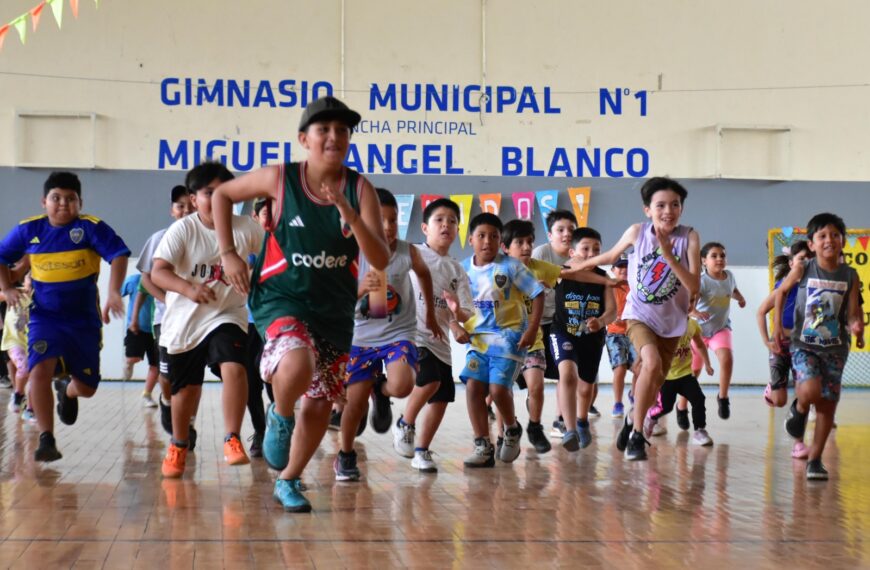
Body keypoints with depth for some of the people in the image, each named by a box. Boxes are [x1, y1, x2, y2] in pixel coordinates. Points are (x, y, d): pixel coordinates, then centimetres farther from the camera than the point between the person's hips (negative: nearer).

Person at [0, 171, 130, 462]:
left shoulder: (91, 227, -11)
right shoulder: (28, 230, -2)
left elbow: (119, 254, -22)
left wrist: (114, 291, -36)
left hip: (84, 320, 0)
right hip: (44, 318, 0)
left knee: (86, 388, 8)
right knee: (40, 370, -24)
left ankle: (67, 391, 47)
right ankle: (46, 440, -16)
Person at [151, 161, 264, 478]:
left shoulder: (246, 228, -5)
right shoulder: (182, 230, -13)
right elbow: (158, 271, -24)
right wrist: (189, 289, -39)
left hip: (227, 316, 0)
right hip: (184, 321, 0)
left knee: (234, 368, -27)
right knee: (186, 387, 13)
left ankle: (232, 441, -22)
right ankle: (178, 446, 37)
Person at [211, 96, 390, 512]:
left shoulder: (360, 189, -5)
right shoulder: (280, 179, -8)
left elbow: (381, 261, -12)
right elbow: (222, 194, 8)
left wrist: (349, 213, -26)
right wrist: (228, 253, 1)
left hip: (335, 309, 4)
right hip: (282, 299, -3)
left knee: (320, 404, 11)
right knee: (298, 367, -34)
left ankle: (289, 482, 34)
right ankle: (280, 417, 1)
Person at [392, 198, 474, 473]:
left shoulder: (457, 270, 11)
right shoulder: (412, 254, -2)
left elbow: (467, 314, 8)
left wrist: (457, 312, -16)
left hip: (441, 340, 6)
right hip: (412, 333, -6)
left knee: (441, 398, 3)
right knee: (431, 379, -27)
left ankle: (421, 451, 20)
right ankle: (404, 424, -2)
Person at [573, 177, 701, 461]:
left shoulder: (689, 237, -12)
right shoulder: (638, 231, -10)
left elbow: (694, 286, -18)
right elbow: (610, 257, 9)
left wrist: (668, 254, -28)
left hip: (672, 320, 2)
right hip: (640, 315, -2)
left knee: (654, 385, 10)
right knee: (652, 362, -29)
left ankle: (633, 419, 43)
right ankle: (637, 435, -14)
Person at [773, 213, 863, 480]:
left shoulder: (849, 276, -4)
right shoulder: (802, 270, -7)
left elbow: (854, 312, -3)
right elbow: (781, 292, 9)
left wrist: (857, 326, -25)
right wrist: (777, 326, 3)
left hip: (835, 348, 2)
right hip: (804, 344, -2)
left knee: (828, 403, 3)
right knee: (810, 392, -23)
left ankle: (815, 459, 17)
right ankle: (799, 409, 15)